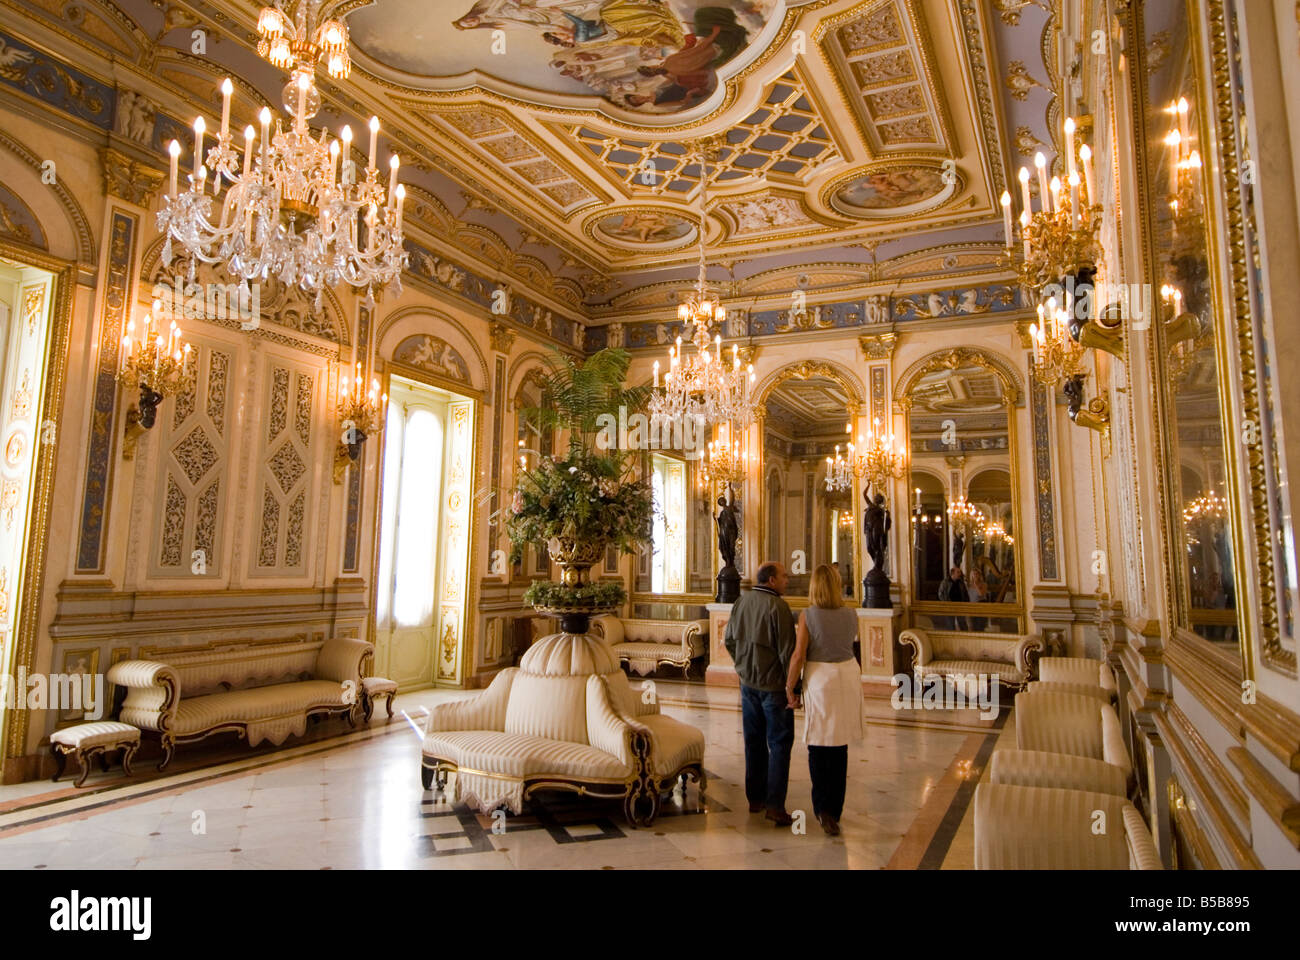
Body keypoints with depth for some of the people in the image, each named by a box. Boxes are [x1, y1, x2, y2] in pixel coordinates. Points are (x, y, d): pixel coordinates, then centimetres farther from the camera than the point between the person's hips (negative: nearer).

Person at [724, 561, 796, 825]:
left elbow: (729, 640, 12)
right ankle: (774, 805, 0)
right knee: (779, 743, 2)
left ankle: (755, 798, 24)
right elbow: (787, 650, -18)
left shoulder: (740, 602, 4)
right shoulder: (778, 607, -18)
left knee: (754, 741, 16)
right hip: (773, 684, -7)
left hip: (747, 682, 7)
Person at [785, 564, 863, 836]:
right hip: (848, 674, 3)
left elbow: (799, 655, -13)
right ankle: (834, 809, 24)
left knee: (818, 747, 10)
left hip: (819, 678, -3)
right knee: (839, 747, 15)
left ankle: (823, 808, 1)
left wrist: (790, 688, -4)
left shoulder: (807, 615, -12)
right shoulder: (851, 615, -2)